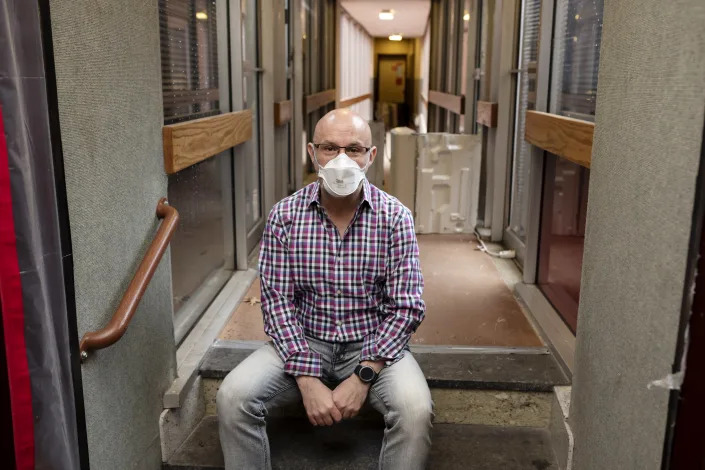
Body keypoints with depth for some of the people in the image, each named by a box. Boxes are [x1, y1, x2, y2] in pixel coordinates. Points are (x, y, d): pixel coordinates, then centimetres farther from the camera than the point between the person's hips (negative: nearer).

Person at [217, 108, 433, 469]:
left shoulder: (394, 217, -8)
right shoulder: (284, 216, -6)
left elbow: (406, 307, -10)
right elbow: (277, 302, -8)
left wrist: (363, 376, -20)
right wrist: (307, 380, -19)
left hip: (374, 345, -1)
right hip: (303, 342, 1)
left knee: (415, 410, -28)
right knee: (233, 397, -22)